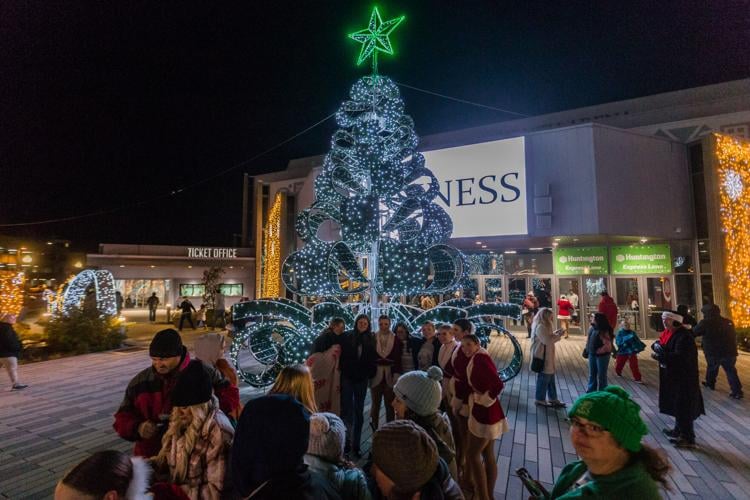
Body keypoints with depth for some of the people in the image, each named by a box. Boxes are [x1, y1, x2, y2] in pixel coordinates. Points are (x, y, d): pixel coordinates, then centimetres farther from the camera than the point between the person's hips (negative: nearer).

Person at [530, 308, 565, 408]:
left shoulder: (543, 326, 13)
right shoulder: (540, 327, -21)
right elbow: (547, 340, -26)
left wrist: (554, 334, 5)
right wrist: (557, 335, -14)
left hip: (547, 357, 10)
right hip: (542, 357, -10)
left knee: (550, 378, 17)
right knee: (543, 378, 1)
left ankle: (552, 398, 28)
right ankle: (540, 399, 13)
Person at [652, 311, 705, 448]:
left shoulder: (684, 336, -21)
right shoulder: (668, 332, 7)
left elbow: (679, 357, -28)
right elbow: (657, 343, 9)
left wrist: (659, 356, -23)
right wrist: (657, 345, -13)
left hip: (684, 378, -9)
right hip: (671, 376, 9)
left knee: (684, 407, -1)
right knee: (675, 405, 20)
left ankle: (689, 439, 9)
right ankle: (679, 430, 34)